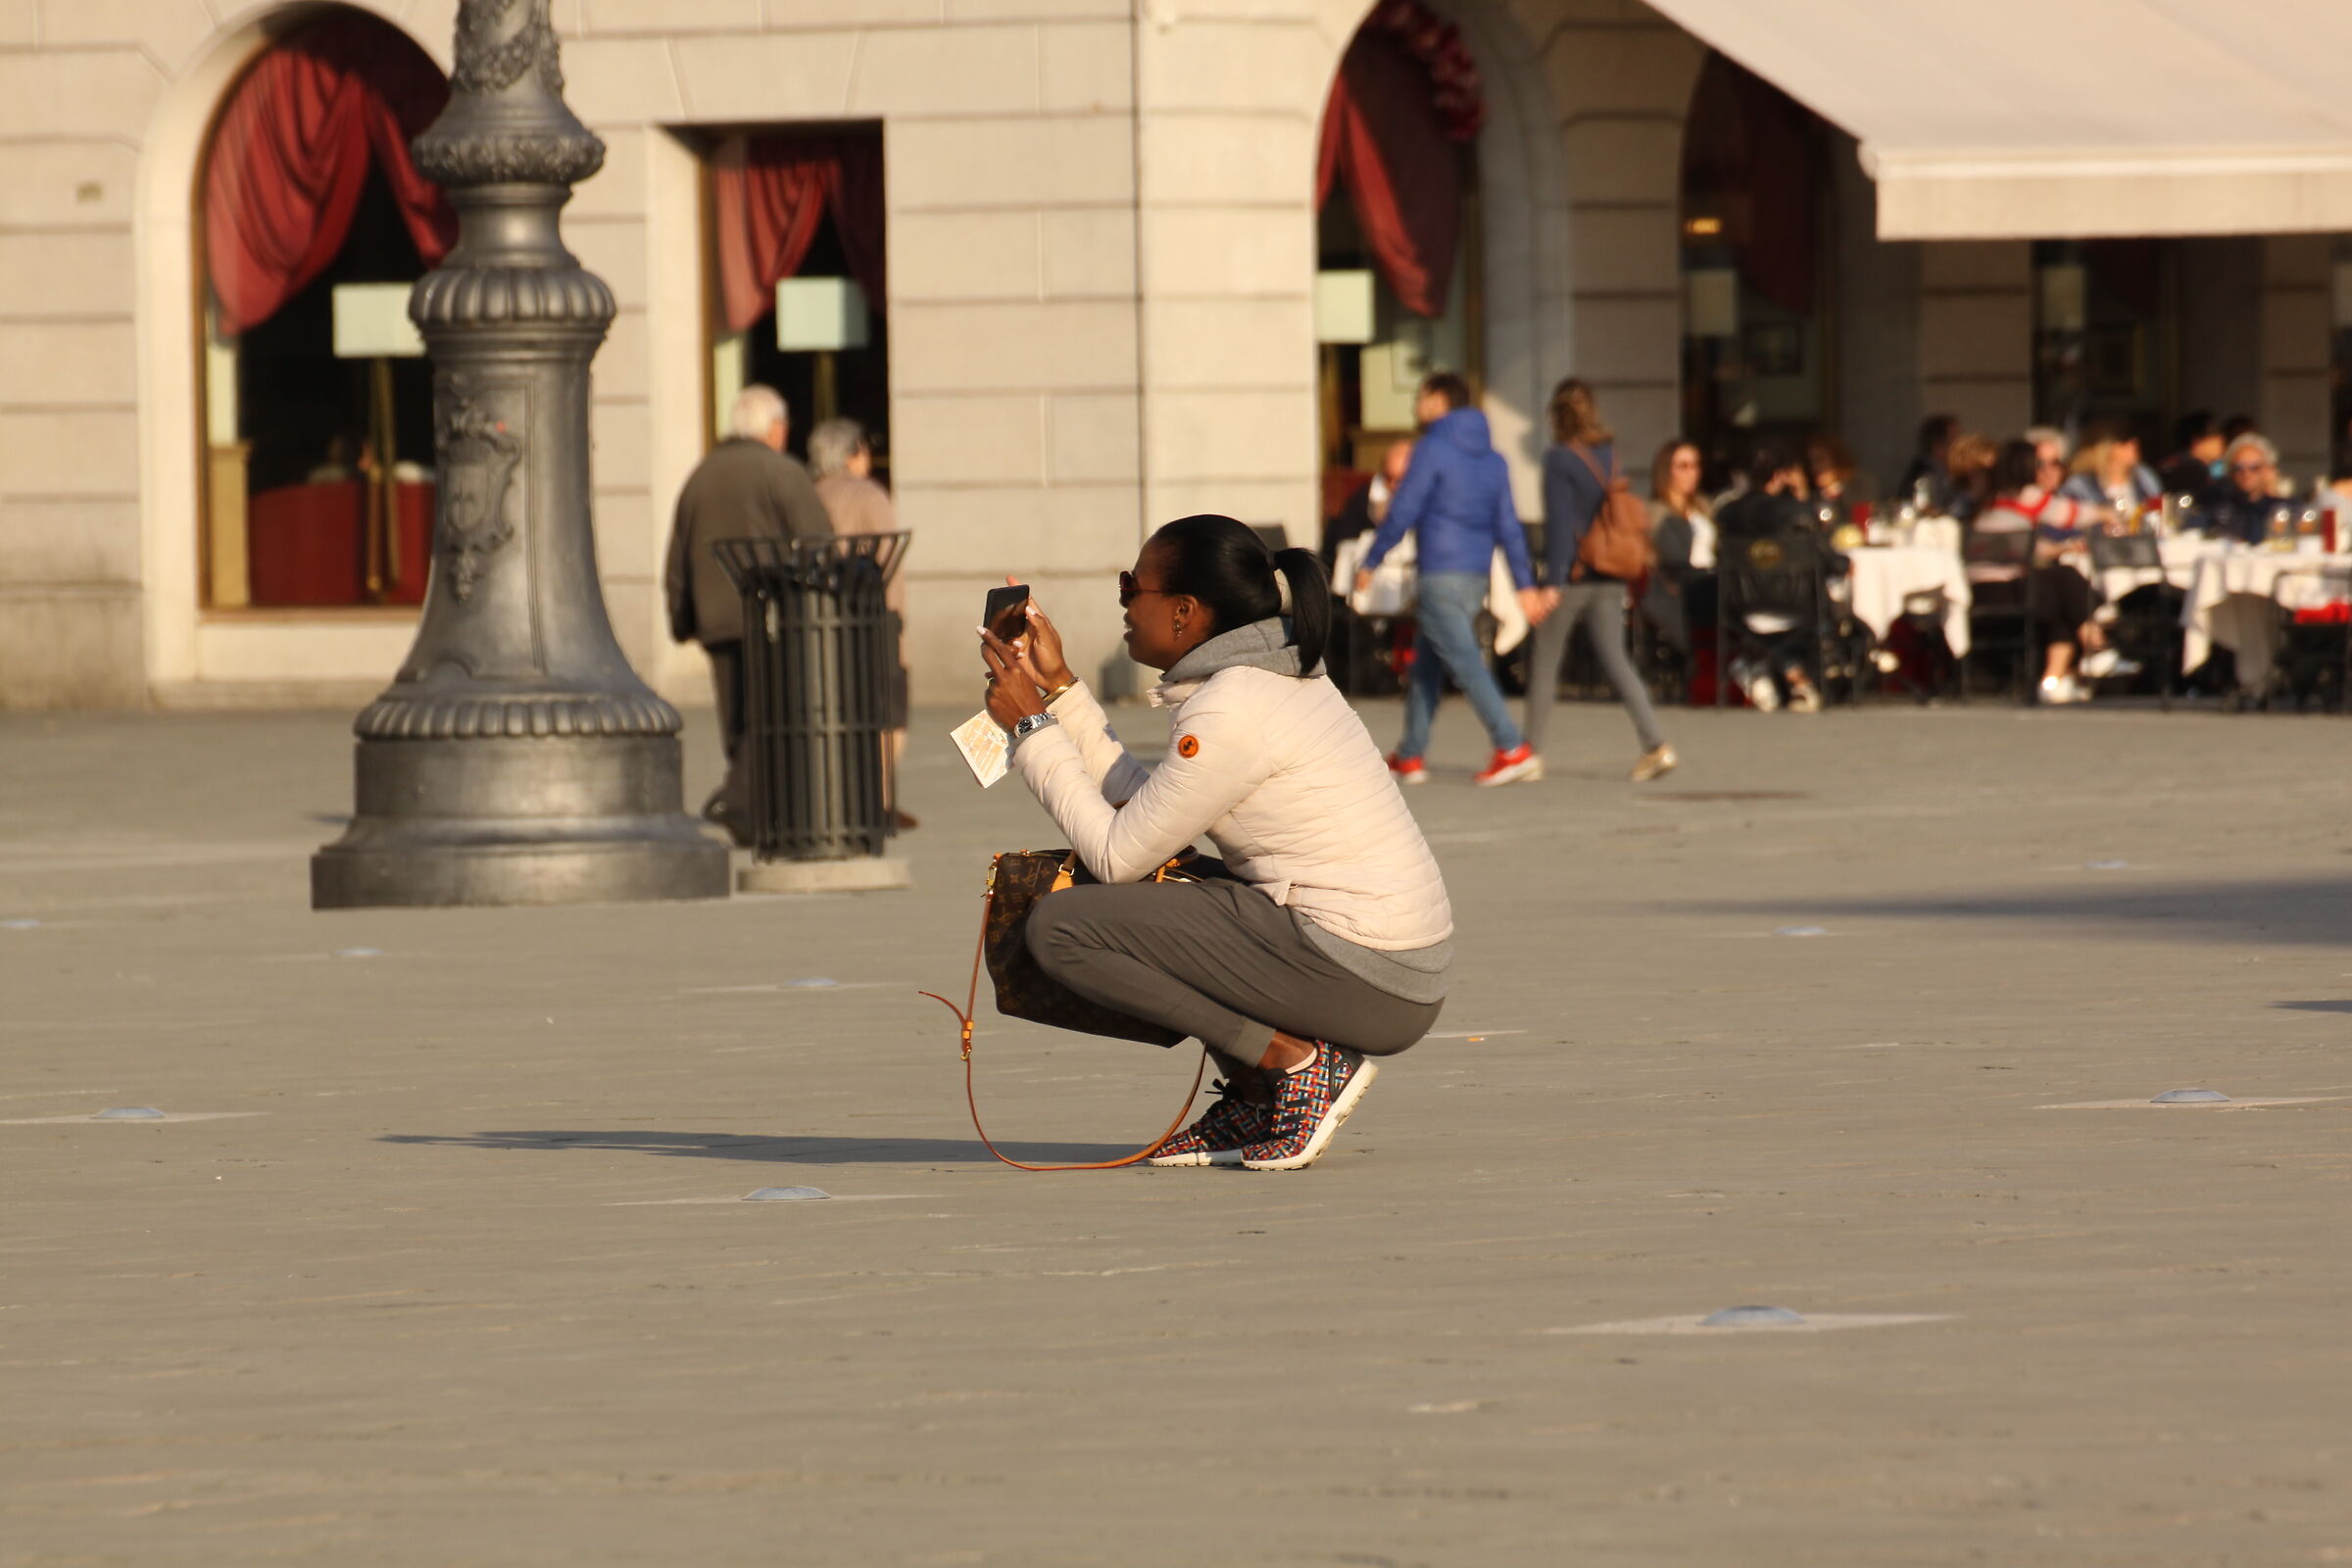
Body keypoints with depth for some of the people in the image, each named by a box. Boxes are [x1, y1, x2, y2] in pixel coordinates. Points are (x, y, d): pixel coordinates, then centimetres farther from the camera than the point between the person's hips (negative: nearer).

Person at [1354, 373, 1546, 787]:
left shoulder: (1433, 449, -8)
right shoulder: (1492, 459, 14)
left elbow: (1403, 512, -11)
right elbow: (1509, 527, 12)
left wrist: (1370, 562, -2)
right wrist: (1525, 584, 12)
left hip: (1439, 576, -8)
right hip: (1477, 576, 8)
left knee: (1464, 662, -12)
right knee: (1426, 664, 17)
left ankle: (1513, 748, -21)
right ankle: (1410, 755, 21)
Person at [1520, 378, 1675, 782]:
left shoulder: (1560, 459, -11)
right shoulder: (1611, 453, 8)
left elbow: (1558, 521, -16)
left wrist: (1552, 581, -17)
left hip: (1571, 576, -6)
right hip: (1609, 580, 6)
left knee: (1543, 661, 6)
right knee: (1615, 660, 5)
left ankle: (1532, 752, 11)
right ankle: (1655, 744, -9)